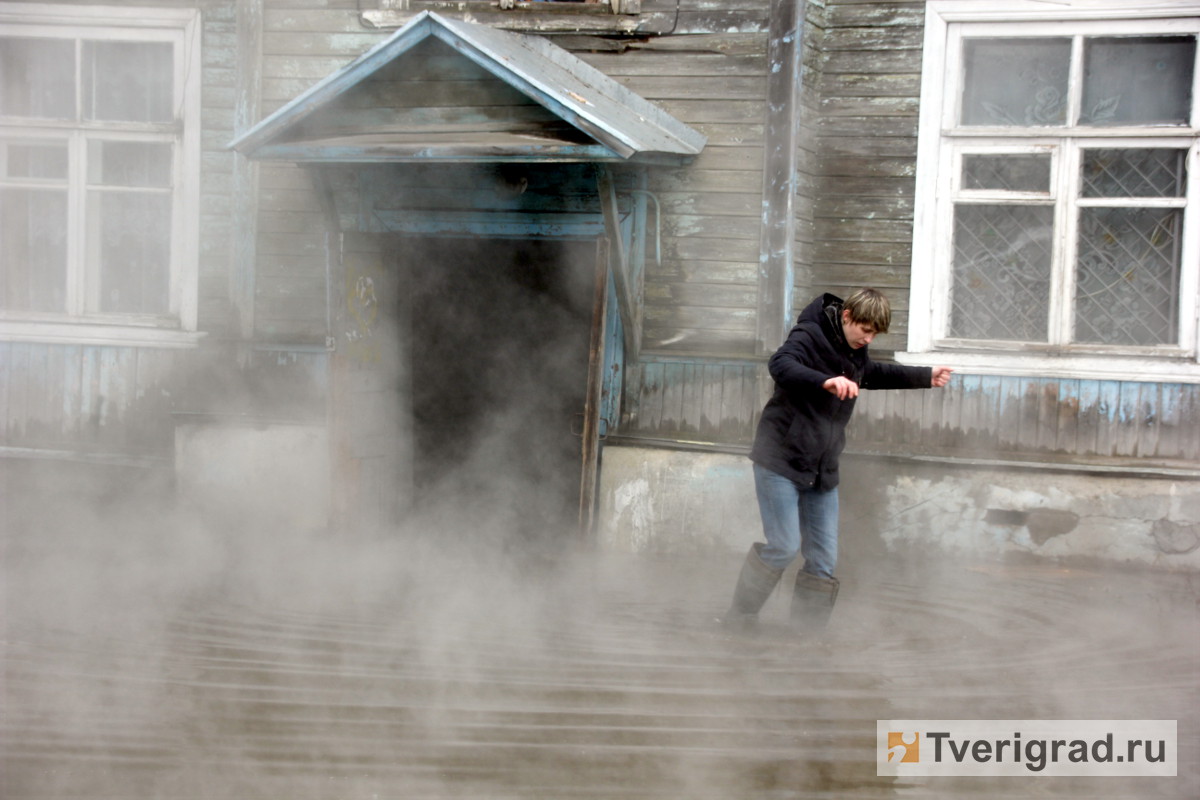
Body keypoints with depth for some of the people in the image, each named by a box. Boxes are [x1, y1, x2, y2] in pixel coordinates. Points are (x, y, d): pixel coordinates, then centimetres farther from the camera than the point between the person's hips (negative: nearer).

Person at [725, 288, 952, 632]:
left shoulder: (855, 352, 13)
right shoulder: (810, 336, -13)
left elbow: (876, 373, 36)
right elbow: (780, 364, -35)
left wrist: (927, 376, 34)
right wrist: (826, 381, -50)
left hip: (822, 471, 8)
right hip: (781, 460, -8)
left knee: (824, 561, 3)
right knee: (784, 547, -13)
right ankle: (738, 620, 4)